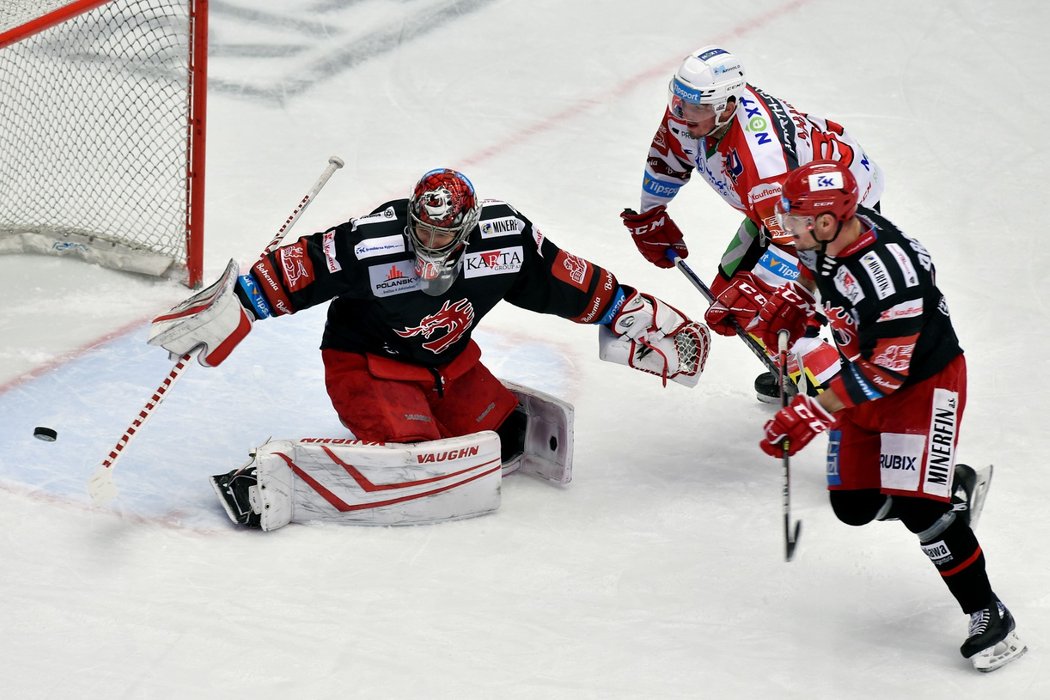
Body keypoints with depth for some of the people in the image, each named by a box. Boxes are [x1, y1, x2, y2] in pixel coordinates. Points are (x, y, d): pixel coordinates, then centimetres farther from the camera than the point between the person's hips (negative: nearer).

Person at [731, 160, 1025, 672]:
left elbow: (882, 372, -32)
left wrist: (813, 414, -32)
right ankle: (952, 485, 32)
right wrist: (786, 308, 4)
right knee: (854, 505, 5)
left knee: (917, 508, -18)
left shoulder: (886, 273, -36)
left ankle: (989, 616, -5)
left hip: (924, 381, -8)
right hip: (865, 381, 8)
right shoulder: (828, 236, -11)